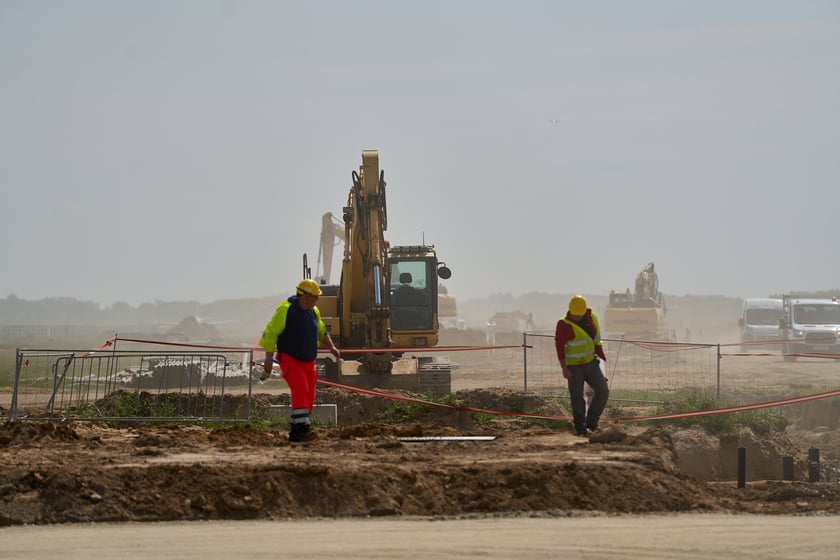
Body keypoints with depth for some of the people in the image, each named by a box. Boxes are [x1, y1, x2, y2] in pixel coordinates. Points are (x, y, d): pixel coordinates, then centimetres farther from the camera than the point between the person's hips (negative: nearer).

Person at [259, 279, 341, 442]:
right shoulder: (285, 310, -11)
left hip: (308, 361, 7)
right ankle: (302, 427, -30)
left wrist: (331, 347, 13)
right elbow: (270, 333, -11)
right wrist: (269, 358, -15)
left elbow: (322, 331, 28)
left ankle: (295, 432, 12)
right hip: (289, 360, -7)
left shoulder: (314, 312, 11)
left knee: (309, 396, 3)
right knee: (300, 389, -25)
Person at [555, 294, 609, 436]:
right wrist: (564, 368, -18)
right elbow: (559, 346, -14)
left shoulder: (592, 318, 1)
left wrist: (602, 357, 15)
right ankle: (580, 428, 9)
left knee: (603, 390, -6)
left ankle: (591, 420, 9)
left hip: (591, 362, 4)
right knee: (577, 397, 0)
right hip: (574, 367, -4)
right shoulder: (563, 325, -13)